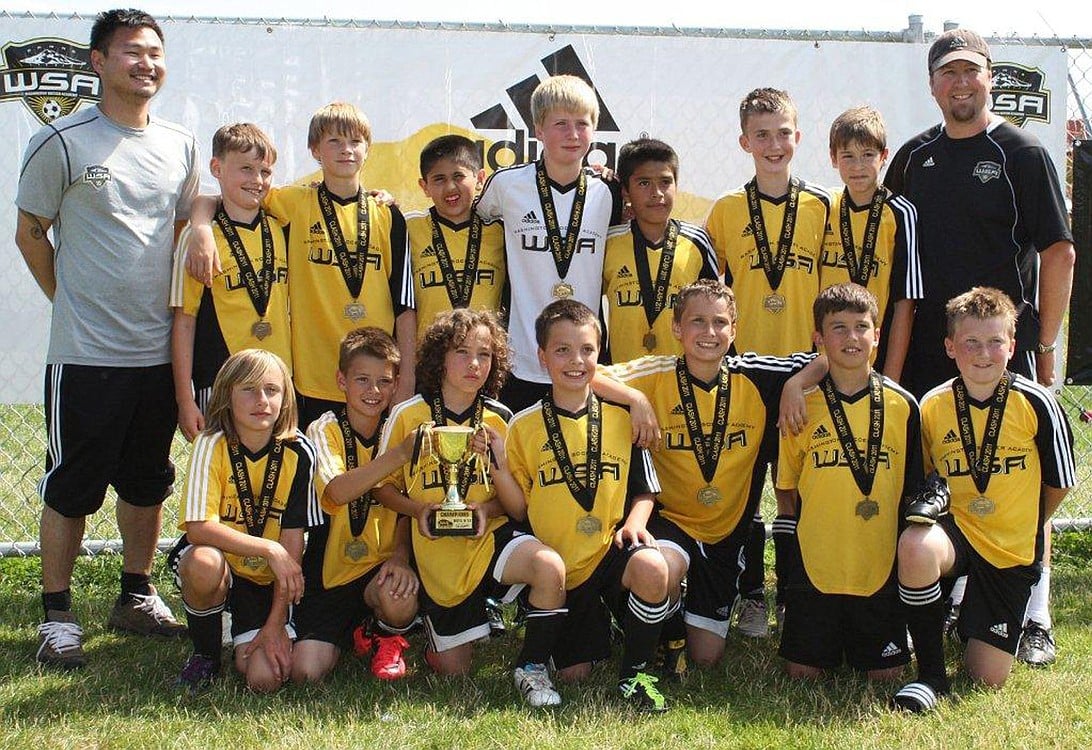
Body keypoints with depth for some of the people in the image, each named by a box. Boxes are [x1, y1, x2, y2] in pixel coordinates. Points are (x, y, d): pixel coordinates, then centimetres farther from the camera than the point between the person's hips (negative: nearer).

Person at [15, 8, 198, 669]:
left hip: (159, 351, 5)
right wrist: (73, 302, 3)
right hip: (85, 354, -5)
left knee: (147, 483, 15)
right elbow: (30, 233, 1)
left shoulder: (181, 145, 7)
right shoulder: (63, 143, -7)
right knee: (72, 489, 2)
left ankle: (137, 596, 30)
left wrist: (163, 302, 8)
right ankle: (57, 614, 14)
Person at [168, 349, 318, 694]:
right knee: (205, 564, -37)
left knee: (265, 678, -19)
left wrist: (276, 622, -13)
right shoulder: (212, 445, -17)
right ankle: (205, 655, -7)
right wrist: (268, 548, -31)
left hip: (268, 580, 1)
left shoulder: (297, 453, -13)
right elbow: (198, 527, -25)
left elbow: (293, 542, -11)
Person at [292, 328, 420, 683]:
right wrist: (399, 455, -35)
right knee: (306, 671, -16)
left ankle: (385, 637, 3)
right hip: (331, 571, -1)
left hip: (382, 564, 1)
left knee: (399, 599, -34)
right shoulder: (325, 430, -4)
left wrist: (401, 555, -19)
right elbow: (338, 491, -24)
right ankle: (350, 632, 19)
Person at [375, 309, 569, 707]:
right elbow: (384, 487, 2)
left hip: (489, 536, 1)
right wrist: (420, 510, -16)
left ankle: (531, 667, -11)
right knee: (454, 670, 4)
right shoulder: (408, 415, -6)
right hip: (438, 549, 0)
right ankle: (436, 635, 41)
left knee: (550, 566, -33)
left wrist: (487, 509, -15)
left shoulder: (499, 419, 0)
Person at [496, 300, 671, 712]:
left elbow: (645, 489, 10)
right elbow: (519, 510, 0)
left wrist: (634, 521, -10)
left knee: (652, 569, -35)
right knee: (573, 674, -1)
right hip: (558, 565, 0)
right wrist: (498, 465, -15)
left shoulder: (621, 417, 4)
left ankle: (635, 673, -10)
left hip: (611, 550, 0)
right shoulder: (524, 426, 0)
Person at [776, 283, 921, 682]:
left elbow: (911, 489, 8)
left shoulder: (902, 405, 1)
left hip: (881, 564, 1)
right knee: (803, 673, 0)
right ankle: (826, 640, 31)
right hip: (816, 563, 0)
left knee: (886, 675, 3)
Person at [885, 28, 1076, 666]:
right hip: (926, 349, 4)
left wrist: (1044, 344, -7)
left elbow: (1060, 252, -3)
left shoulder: (1023, 153, -1)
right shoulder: (915, 157, 12)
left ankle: (1035, 620, 3)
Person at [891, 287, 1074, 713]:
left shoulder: (1037, 405, -10)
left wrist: (1020, 526, 9)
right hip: (954, 530, 0)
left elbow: (1058, 484, 2)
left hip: (1012, 550, 0)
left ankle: (972, 621, 34)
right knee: (915, 545, -38)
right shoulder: (932, 407, -5)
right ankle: (931, 674, -19)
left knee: (988, 677, -4)